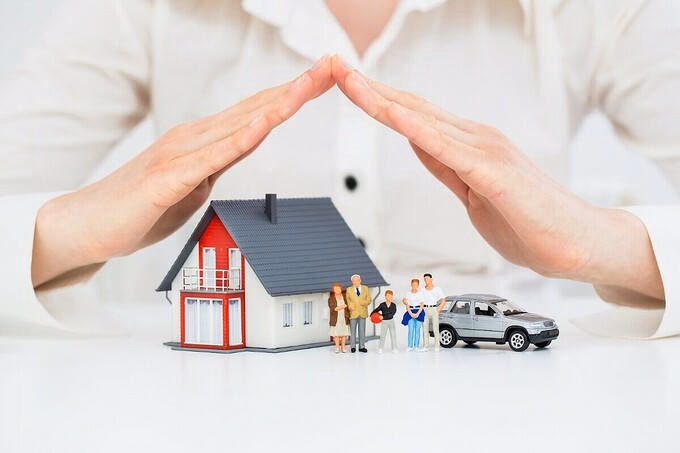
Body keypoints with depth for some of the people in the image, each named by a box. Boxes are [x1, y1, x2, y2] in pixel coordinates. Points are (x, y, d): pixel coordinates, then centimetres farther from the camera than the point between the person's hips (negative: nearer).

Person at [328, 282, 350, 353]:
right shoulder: (331, 298, -6)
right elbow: (333, 308, -15)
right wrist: (343, 306, -17)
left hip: (344, 318, 2)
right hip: (335, 318, -2)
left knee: (344, 332, 2)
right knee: (336, 333, -1)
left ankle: (343, 347, 10)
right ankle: (337, 347, 8)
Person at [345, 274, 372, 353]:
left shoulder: (365, 288, 8)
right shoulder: (349, 289, 5)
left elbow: (369, 299, 6)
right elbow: (347, 300, 3)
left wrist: (365, 302, -16)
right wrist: (349, 306, -16)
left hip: (362, 313, 1)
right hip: (353, 313, -1)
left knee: (362, 330, 5)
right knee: (353, 330, 2)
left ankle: (362, 347, 10)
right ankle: (353, 346, 11)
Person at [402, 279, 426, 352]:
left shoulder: (421, 294, 3)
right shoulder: (408, 294, 6)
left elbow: (422, 305, -2)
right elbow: (407, 305, 3)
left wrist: (417, 314, -12)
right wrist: (410, 313, -11)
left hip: (419, 312, 0)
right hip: (410, 312, 0)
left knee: (417, 329, 1)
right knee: (411, 329, -7)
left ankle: (416, 346, 4)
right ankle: (410, 346, -6)